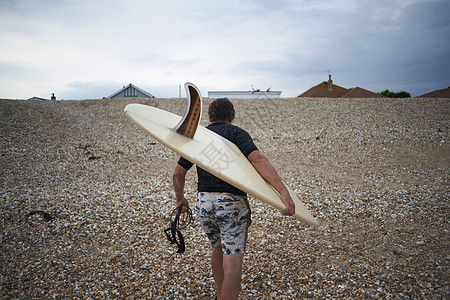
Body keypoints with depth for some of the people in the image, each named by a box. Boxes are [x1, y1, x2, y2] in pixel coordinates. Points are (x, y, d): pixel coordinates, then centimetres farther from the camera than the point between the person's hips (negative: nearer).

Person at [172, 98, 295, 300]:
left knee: (217, 248, 27)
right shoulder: (237, 133, -1)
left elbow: (178, 173, 13)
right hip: (231, 203, -5)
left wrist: (180, 198, 29)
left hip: (204, 203, 5)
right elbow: (257, 159, -19)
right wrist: (284, 192, -25)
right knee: (232, 263, -1)